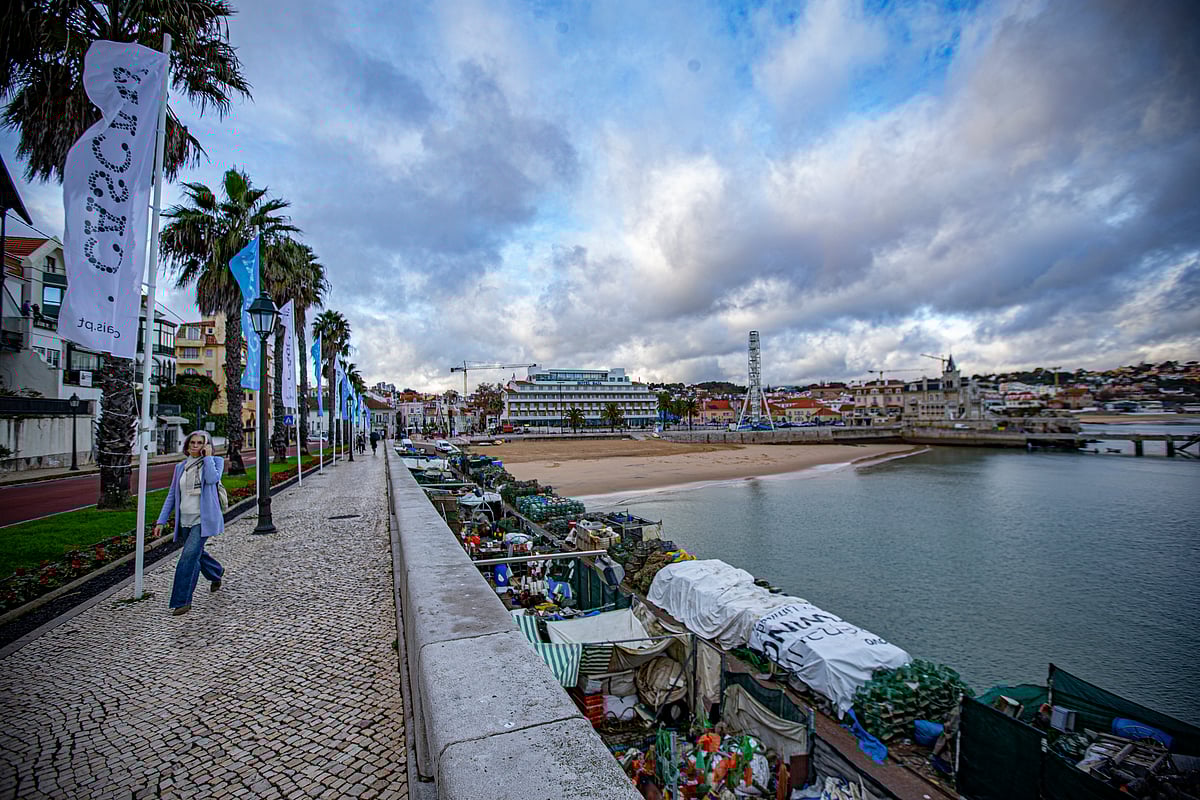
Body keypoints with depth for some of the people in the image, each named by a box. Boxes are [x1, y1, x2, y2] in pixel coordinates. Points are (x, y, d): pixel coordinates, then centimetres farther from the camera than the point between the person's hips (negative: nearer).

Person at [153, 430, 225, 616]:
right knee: (197, 555, 18)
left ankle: (182, 601, -5)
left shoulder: (215, 461, -3)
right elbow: (172, 495, 13)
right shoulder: (181, 467, 9)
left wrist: (207, 456, -14)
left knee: (189, 556, -14)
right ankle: (217, 572, 47)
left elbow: (213, 479, -25)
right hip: (185, 520, 6)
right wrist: (161, 521, 8)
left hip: (203, 519, -6)